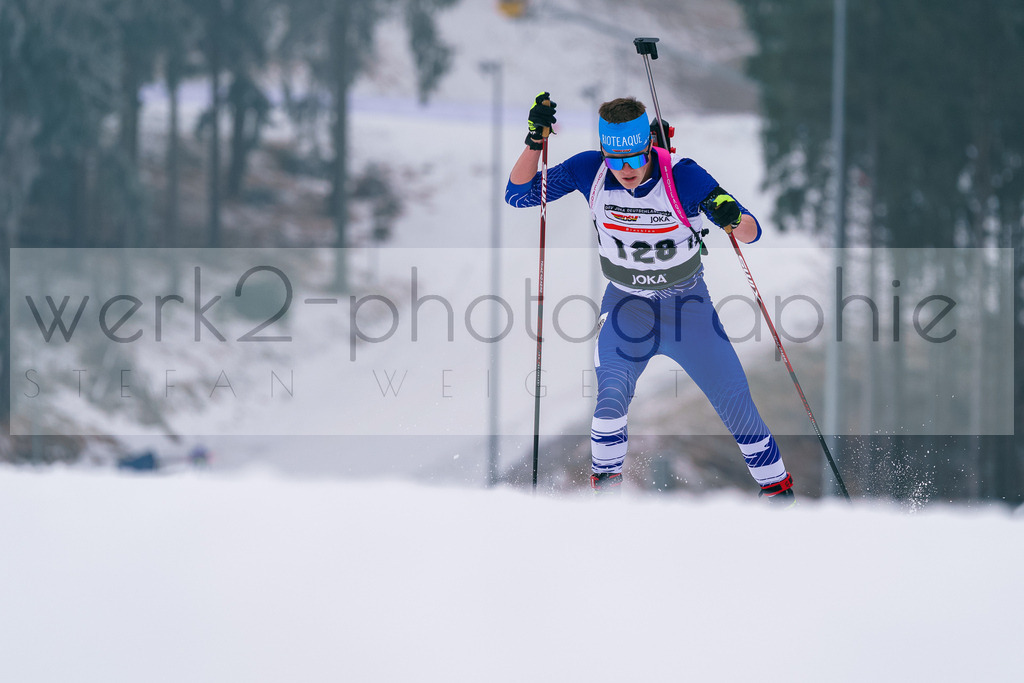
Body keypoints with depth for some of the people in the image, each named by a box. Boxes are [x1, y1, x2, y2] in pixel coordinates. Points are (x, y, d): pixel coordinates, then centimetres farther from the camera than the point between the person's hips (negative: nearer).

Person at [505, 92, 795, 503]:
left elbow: (751, 233, -22)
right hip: (625, 304, 1)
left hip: (687, 303, -1)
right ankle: (606, 480, -1)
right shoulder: (590, 171, -18)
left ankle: (777, 486, 19)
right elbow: (519, 194, -13)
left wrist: (732, 219, -45)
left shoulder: (682, 177, -25)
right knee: (612, 389, -24)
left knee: (734, 400, -1)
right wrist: (536, 140, -28)